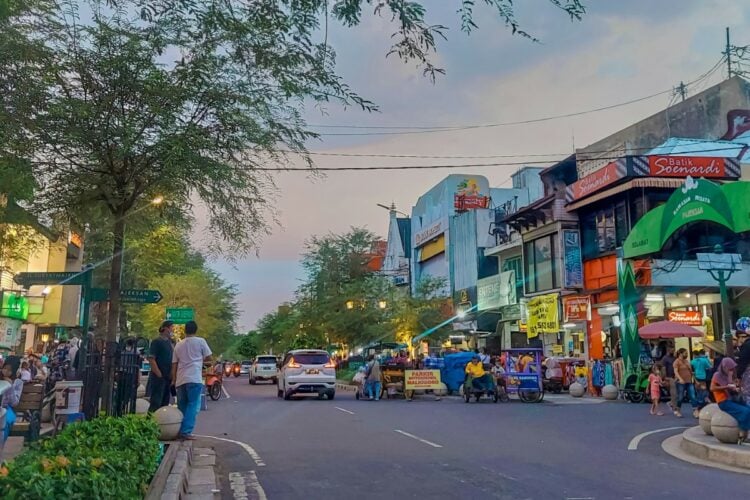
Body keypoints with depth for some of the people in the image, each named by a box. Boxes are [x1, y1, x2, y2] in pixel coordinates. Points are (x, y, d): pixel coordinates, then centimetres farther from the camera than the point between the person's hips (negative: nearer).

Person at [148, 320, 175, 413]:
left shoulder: (170, 343, 16)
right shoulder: (156, 342, -7)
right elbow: (151, 359, -14)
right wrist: (159, 374, -17)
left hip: (168, 378, 8)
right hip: (158, 378, -8)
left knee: (165, 403, 11)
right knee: (156, 403, -8)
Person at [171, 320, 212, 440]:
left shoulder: (178, 345, 15)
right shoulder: (200, 341, 1)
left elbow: (174, 364, 13)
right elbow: (208, 358, 5)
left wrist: (173, 380, 18)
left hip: (180, 380, 5)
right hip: (194, 378, -5)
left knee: (182, 407, 14)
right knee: (193, 406, -4)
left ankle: (179, 431, 15)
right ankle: (186, 431, -13)